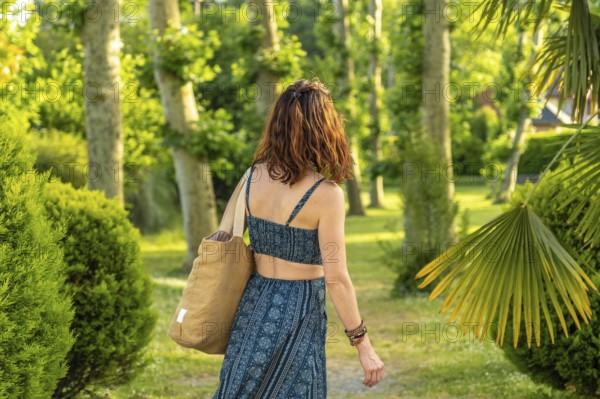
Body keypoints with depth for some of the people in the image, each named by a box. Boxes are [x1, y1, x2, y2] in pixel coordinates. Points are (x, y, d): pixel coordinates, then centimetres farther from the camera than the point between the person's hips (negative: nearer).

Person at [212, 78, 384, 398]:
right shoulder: (325, 194, -18)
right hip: (297, 312, -5)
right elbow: (336, 279, -18)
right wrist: (363, 345, -10)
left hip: (254, 303, 6)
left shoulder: (253, 175, -2)